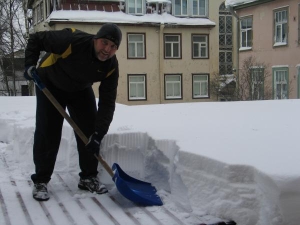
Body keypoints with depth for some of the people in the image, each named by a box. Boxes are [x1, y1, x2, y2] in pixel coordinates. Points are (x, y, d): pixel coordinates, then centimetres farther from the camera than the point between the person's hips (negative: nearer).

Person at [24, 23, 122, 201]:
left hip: (80, 90, 4)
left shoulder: (111, 66, -24)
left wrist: (99, 133, -31)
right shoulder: (71, 40, -37)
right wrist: (30, 65, -31)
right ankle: (40, 181, 3)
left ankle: (88, 177, 11)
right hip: (50, 85, -4)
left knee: (90, 131, -4)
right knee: (47, 132, -8)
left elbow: (107, 102, -23)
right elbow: (36, 39, -21)